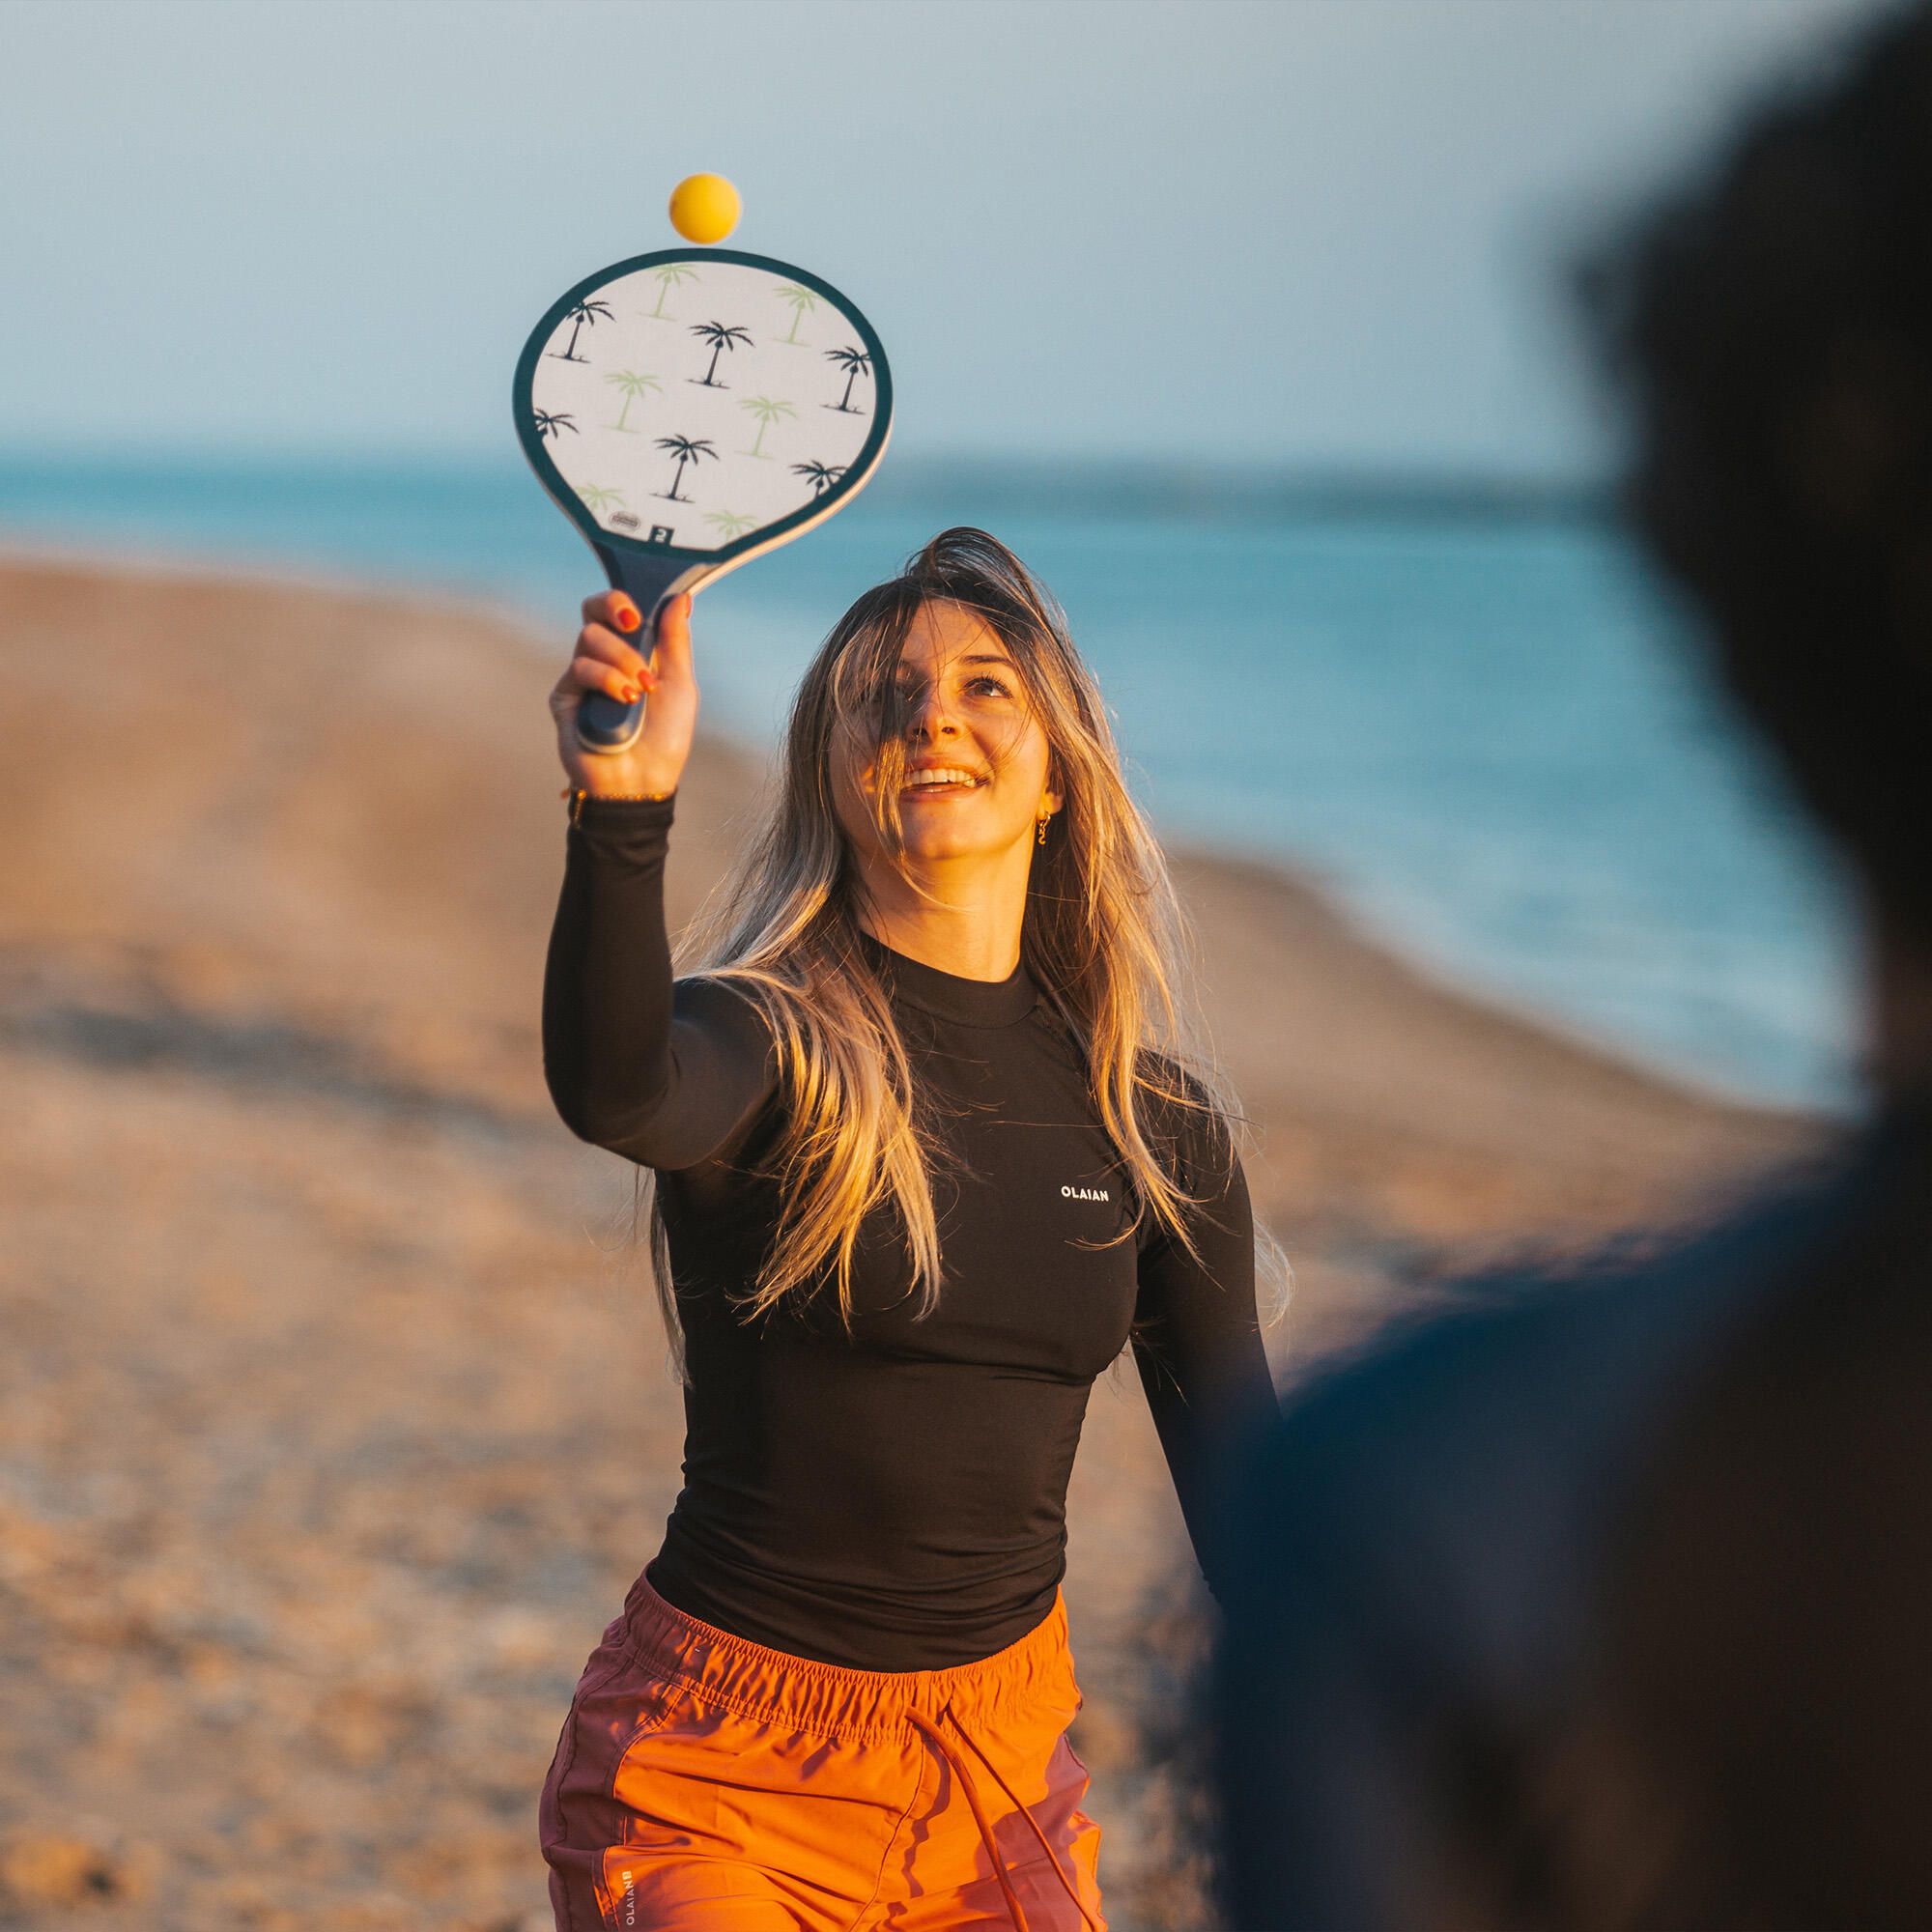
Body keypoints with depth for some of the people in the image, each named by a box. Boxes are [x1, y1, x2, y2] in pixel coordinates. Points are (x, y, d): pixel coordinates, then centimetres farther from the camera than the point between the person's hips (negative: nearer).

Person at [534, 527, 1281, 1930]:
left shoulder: (1161, 1126, 1)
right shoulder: (766, 1042, -12)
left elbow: (1247, 1494, 5)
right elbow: (615, 1095, -37)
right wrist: (625, 810, -54)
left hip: (1006, 1752, 4)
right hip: (717, 1768, -4)